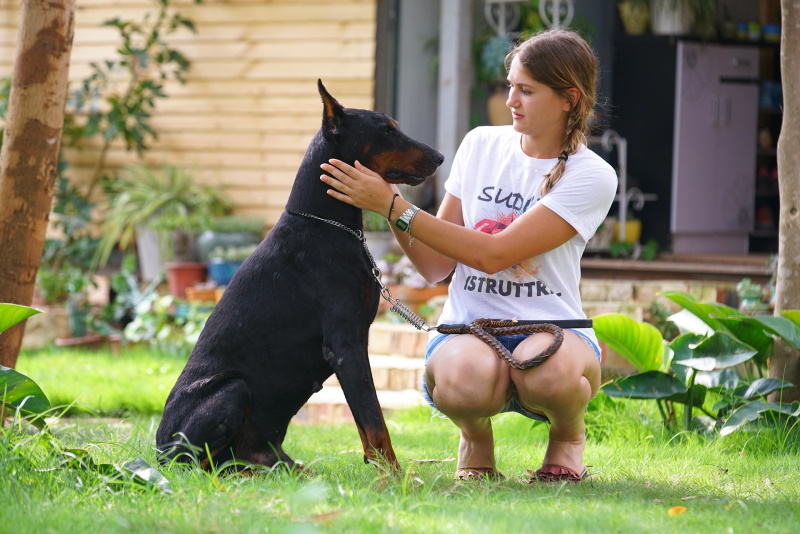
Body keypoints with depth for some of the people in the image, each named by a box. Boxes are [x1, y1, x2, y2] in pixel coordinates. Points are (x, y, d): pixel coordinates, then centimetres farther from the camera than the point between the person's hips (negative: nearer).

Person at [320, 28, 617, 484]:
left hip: (551, 327, -2)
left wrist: (394, 206, -18)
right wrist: (385, 203, -10)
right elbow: (436, 266, 6)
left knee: (550, 372, -39)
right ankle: (476, 437, 2)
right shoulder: (482, 145, 7)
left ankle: (568, 434, -1)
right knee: (465, 378, -36)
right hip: (469, 327, 2)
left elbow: (493, 255, -17)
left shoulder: (591, 177, -7)